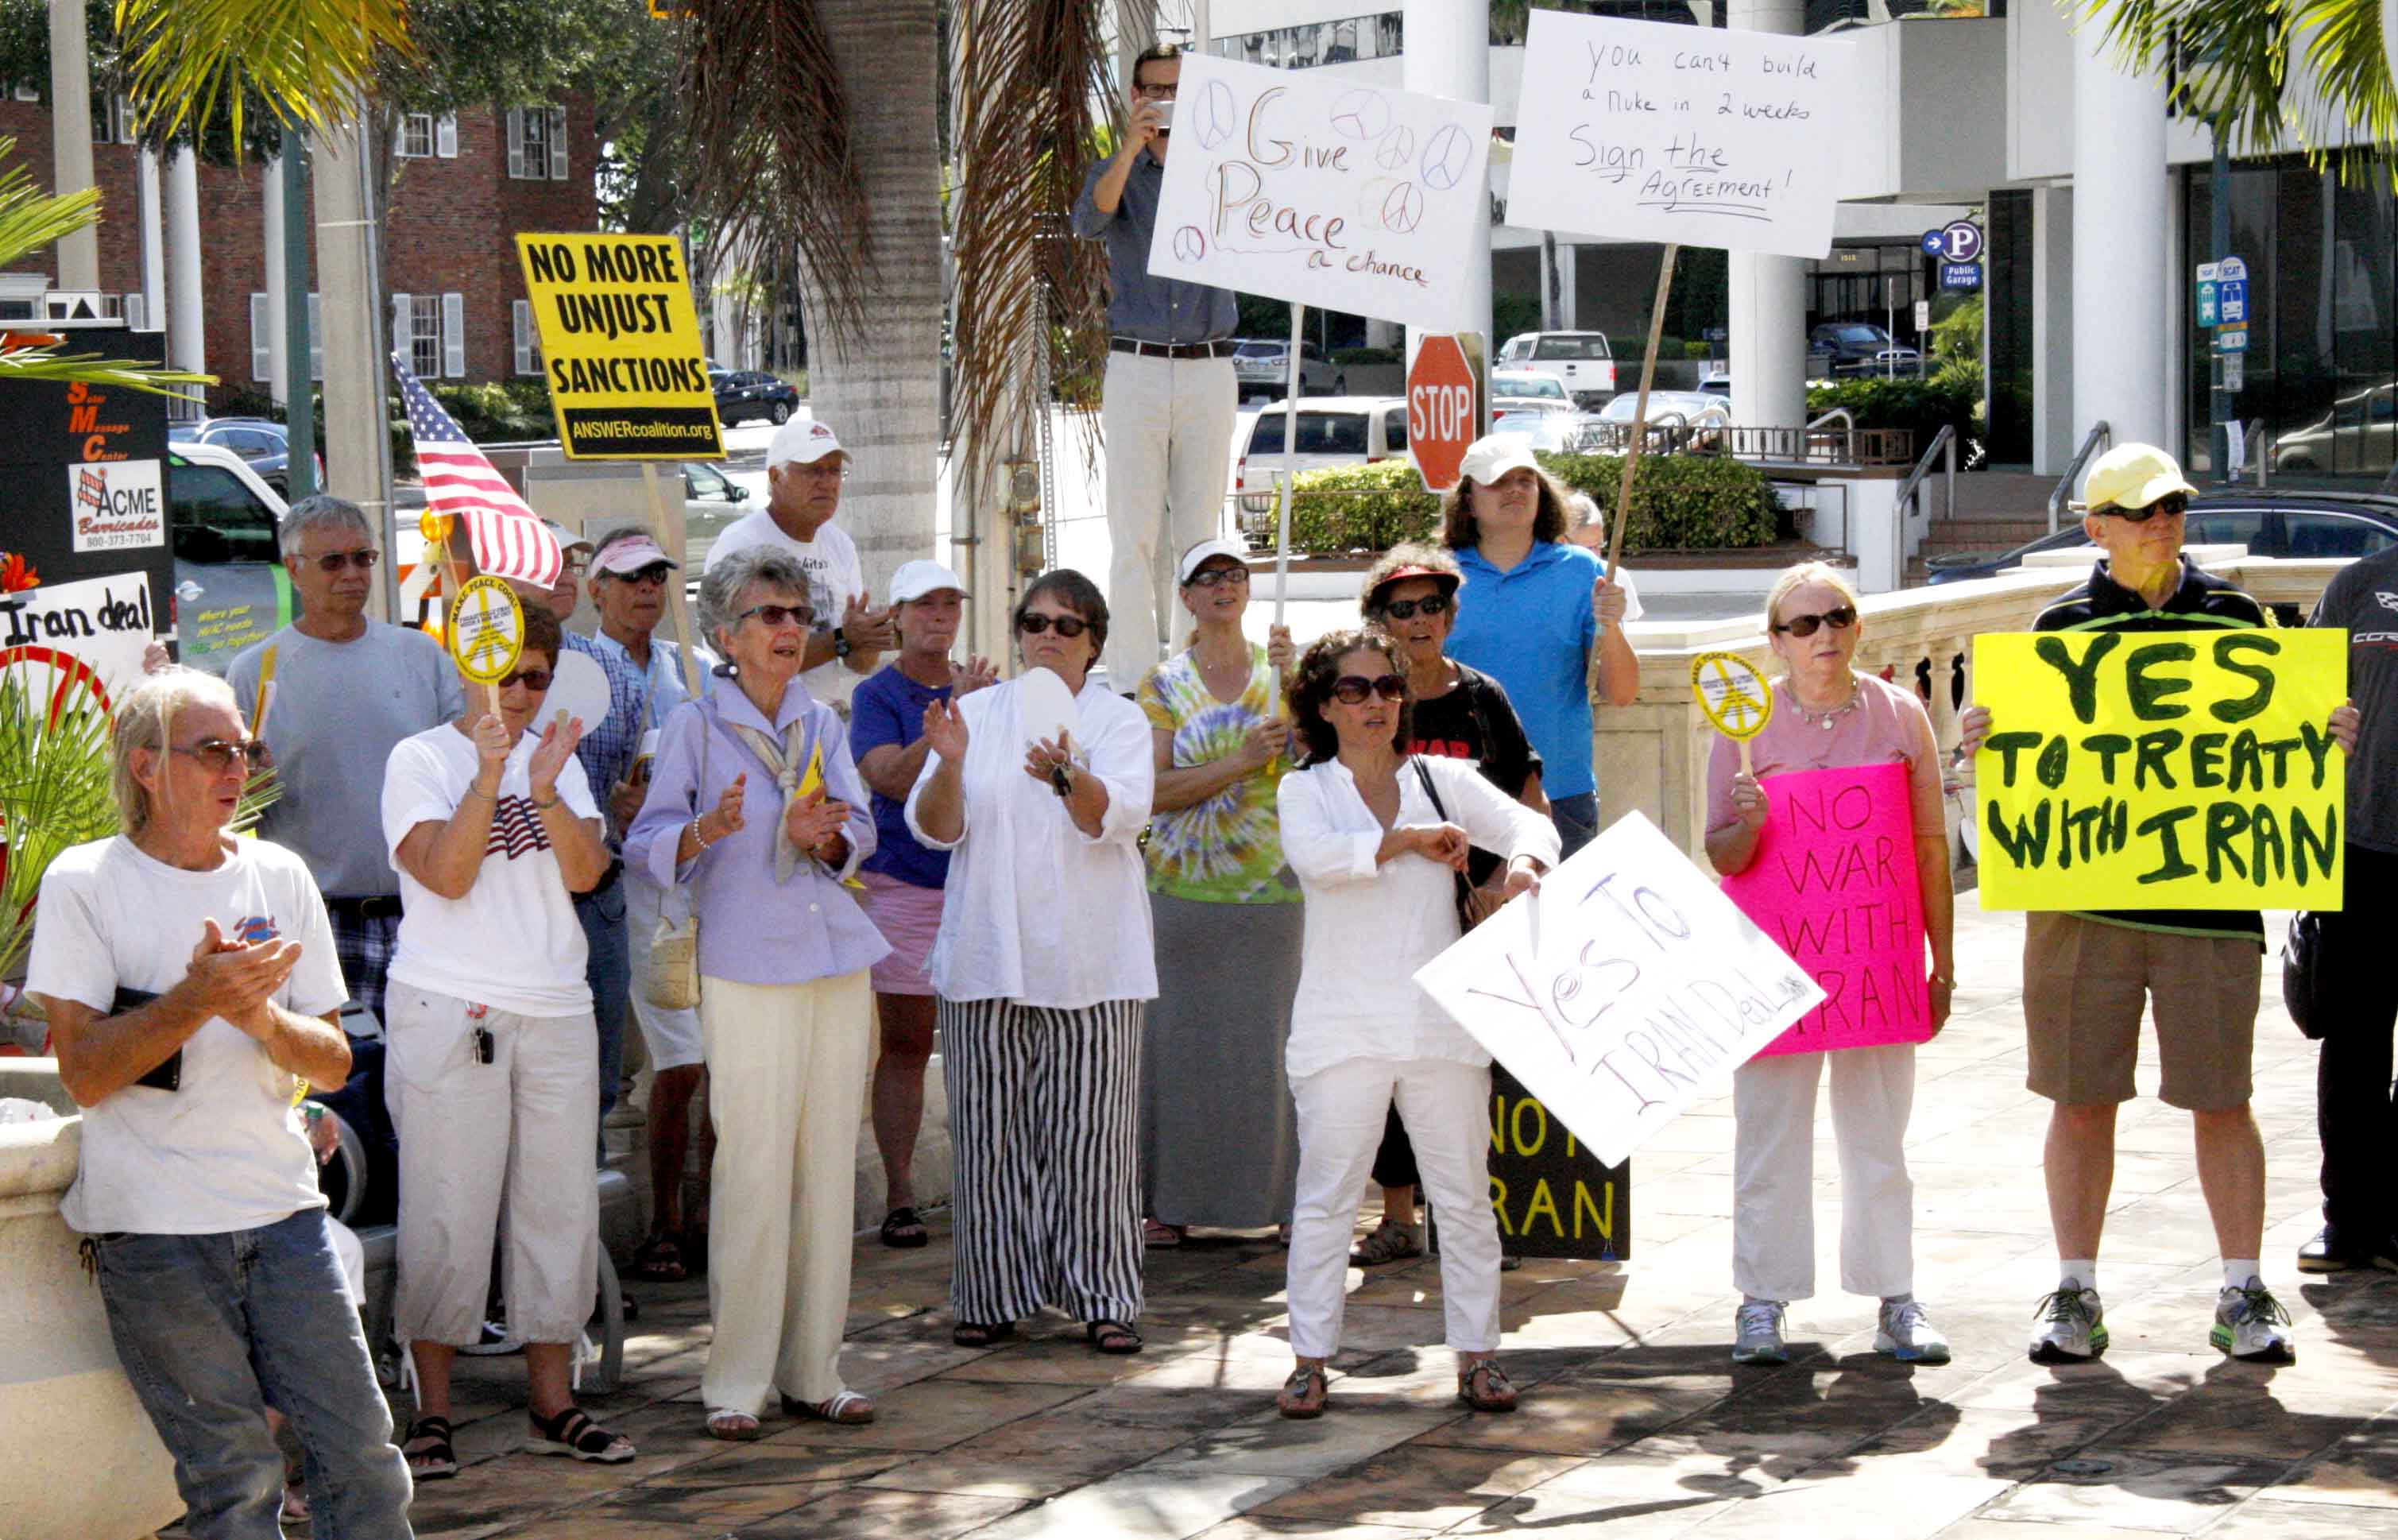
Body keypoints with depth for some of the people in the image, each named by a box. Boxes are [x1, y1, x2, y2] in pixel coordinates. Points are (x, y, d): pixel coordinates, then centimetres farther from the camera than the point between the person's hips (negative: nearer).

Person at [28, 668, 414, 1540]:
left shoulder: (280, 877, 11)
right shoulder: (85, 881, -1)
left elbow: (334, 1063, 9)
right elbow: (84, 1072, -8)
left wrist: (262, 1017, -12)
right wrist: (197, 999, -21)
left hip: (282, 1207, 4)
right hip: (152, 1229, -3)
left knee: (362, 1453, -1)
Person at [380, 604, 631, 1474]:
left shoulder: (558, 759, 14)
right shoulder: (421, 759, -1)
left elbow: (586, 871, 0)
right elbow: (447, 874, -14)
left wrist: (544, 791, -14)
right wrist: (489, 775, -20)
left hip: (556, 1013, 5)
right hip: (450, 1011, -5)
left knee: (560, 1206, 7)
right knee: (448, 1214, -5)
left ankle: (553, 1405, 16)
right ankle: (432, 1412, 4)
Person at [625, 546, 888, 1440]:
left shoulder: (823, 724, 14)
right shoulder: (695, 727, 0)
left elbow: (860, 833, 12)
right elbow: (647, 845, -4)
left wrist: (821, 835, -9)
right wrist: (708, 830, -23)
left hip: (837, 963, 5)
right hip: (746, 971, -5)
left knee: (829, 1169, 6)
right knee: (753, 1172, -8)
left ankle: (813, 1372, 15)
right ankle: (735, 1382, 0)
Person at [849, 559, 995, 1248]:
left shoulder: (983, 689, 11)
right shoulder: (878, 695, -1)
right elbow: (890, 778, -17)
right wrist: (953, 715, -24)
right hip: (904, 887, -3)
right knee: (905, 1045, 1)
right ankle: (899, 1197, 5)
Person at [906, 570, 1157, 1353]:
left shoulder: (1119, 720, 7)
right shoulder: (978, 713, 10)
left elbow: (1115, 815, -12)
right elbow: (935, 826, 2)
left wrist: (1066, 775, -32)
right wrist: (950, 763, -18)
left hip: (1089, 963, -1)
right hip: (989, 959, 1)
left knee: (1090, 1133, -2)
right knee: (992, 1133, 3)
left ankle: (1103, 1296, 5)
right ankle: (992, 1295, 13)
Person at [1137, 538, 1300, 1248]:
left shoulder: (1278, 670, 9)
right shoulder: (1164, 684, 7)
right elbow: (1154, 791, -4)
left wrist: (1294, 678, -16)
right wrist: (1241, 762, -14)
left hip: (1274, 888, 0)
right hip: (1186, 888, 0)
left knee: (1274, 1040, -2)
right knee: (1182, 1036, 0)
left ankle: (1284, 1195, 4)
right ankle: (1171, 1201, 6)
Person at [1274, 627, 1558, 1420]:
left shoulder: (1444, 781, 10)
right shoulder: (1306, 790, 6)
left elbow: (1526, 821, -5)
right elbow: (1316, 856, -15)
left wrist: (1524, 862, -27)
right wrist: (1413, 839, -14)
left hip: (1441, 1017, 2)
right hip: (1343, 1020, -2)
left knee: (1464, 1194, 5)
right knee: (1325, 1195, -1)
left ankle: (1476, 1354, 13)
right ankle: (1310, 1358, 7)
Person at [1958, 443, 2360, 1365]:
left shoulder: (2235, 616, 11)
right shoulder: (2062, 627, 8)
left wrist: (2328, 738, -5)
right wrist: (1980, 742, -10)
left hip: (2210, 897, 0)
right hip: (2084, 896, 0)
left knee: (2221, 1101, 2)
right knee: (2081, 1100, 3)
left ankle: (2243, 1297, 11)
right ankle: (2075, 1296, 12)